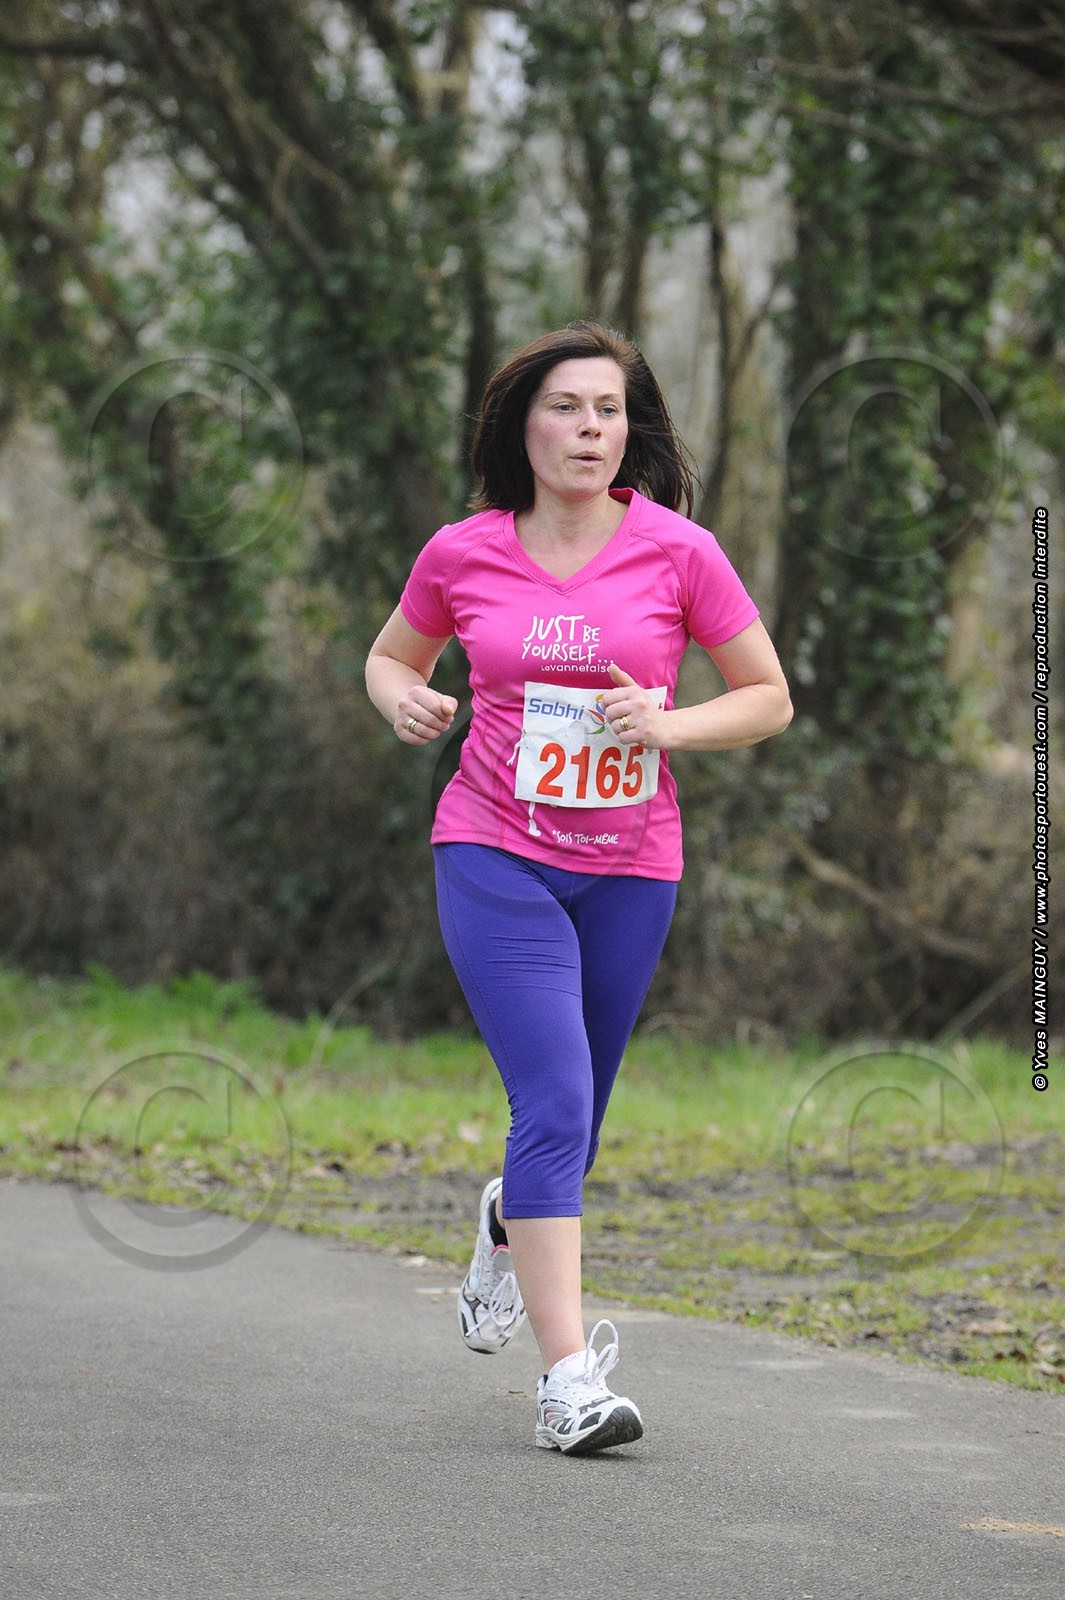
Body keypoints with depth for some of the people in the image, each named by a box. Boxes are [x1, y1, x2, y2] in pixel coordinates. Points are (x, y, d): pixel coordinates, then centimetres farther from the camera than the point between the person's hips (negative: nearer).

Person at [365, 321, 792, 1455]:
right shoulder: (463, 555, -1)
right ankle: (568, 1377, -18)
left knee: (571, 1119, 13)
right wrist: (402, 698, -6)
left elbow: (769, 699, 3)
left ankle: (509, 1224, 51)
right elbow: (392, 655, 17)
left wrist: (667, 723, -15)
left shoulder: (678, 551, -4)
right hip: (496, 859, -2)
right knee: (555, 1101, -17)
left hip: (629, 868, 2)